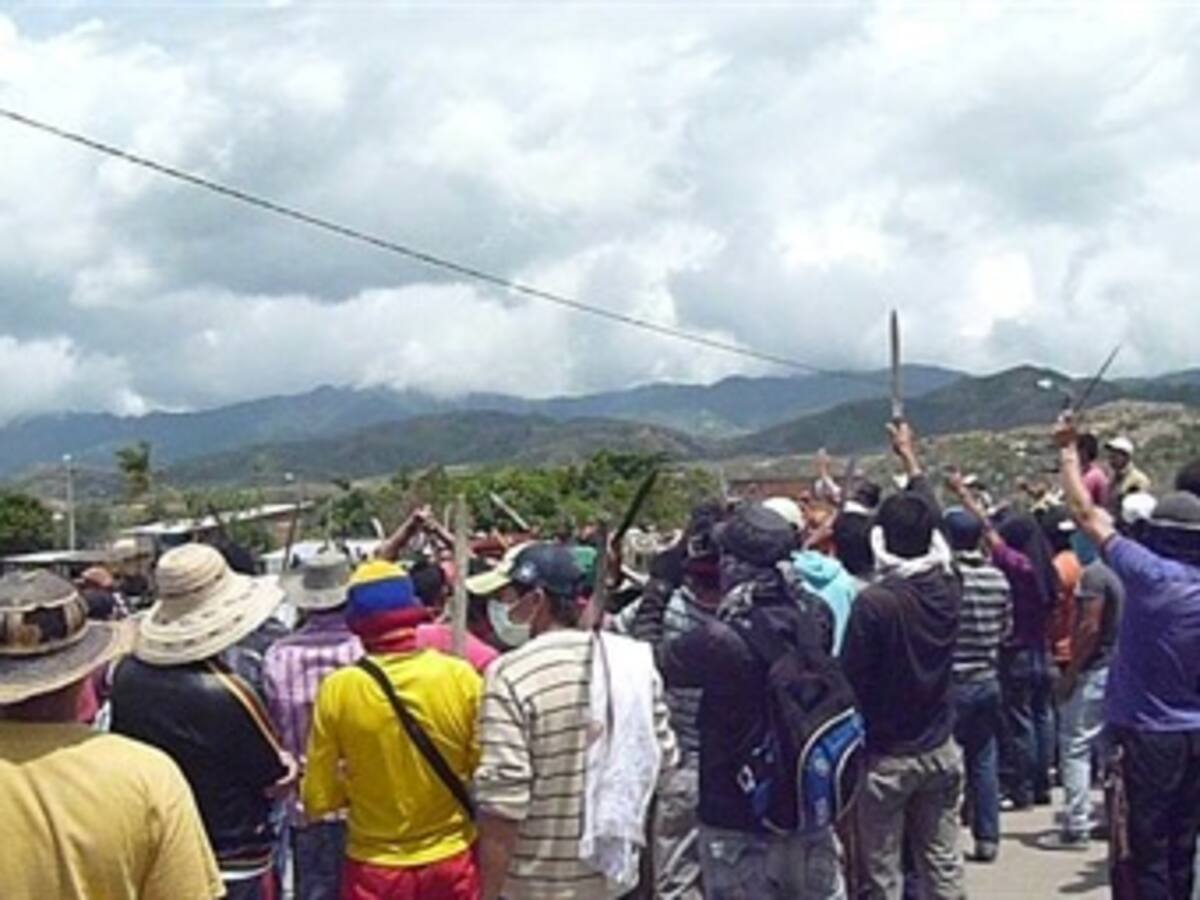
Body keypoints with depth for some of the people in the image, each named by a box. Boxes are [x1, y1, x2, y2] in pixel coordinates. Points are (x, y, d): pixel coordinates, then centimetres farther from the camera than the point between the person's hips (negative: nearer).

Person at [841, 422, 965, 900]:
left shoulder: (874, 603, -20)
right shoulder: (947, 590, -2)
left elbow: (852, 681, -16)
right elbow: (931, 523, 15)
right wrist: (911, 460, 29)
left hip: (886, 756, -5)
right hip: (941, 750, 6)